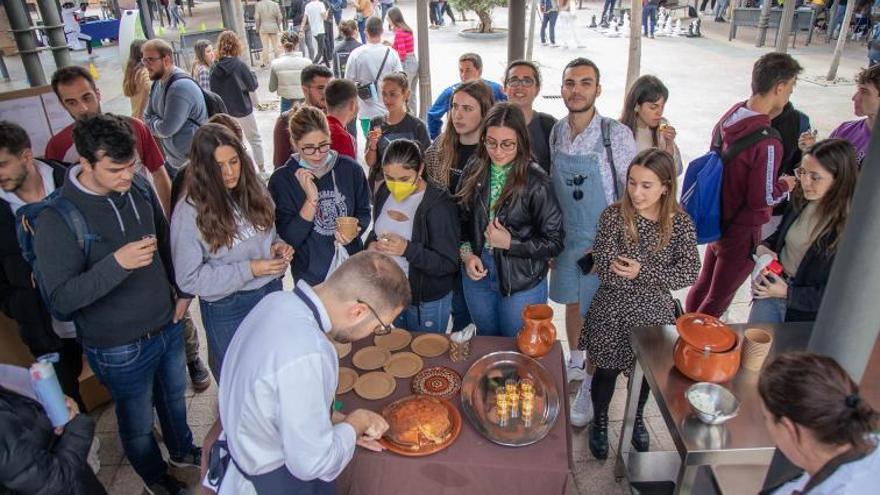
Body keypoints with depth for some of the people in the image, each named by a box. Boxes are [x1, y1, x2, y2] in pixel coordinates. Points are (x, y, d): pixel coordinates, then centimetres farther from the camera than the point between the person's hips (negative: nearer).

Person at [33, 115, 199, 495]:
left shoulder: (139, 188, -8)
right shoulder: (57, 218, -22)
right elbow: (60, 297, -23)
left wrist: (184, 291, 8)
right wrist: (117, 262, -36)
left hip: (168, 325, 5)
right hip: (120, 349, -5)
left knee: (174, 396, 28)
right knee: (138, 423, 19)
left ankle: (182, 450, 56)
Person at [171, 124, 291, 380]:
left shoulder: (255, 190, -5)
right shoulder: (189, 212, -17)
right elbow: (189, 279, -15)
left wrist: (278, 246, -11)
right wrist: (249, 269, -21)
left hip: (271, 293, 4)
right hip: (227, 310, -3)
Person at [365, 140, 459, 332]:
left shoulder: (439, 203, -21)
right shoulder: (385, 192, -1)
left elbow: (449, 264, -21)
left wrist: (408, 249, -34)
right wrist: (371, 244, -7)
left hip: (427, 302, -5)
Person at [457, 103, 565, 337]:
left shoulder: (536, 183, -18)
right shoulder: (475, 170, -4)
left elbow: (554, 242, -13)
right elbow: (461, 218, 5)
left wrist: (510, 243, -21)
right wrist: (467, 254, -9)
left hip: (522, 283, -4)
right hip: (477, 274, 4)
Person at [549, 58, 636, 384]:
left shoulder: (617, 134, -15)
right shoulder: (556, 131, 0)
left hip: (602, 241, -4)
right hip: (566, 236, 5)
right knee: (572, 302, 19)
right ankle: (575, 363, 41)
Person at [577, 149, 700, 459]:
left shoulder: (680, 223, -10)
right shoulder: (613, 216, -16)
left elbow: (690, 271, -16)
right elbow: (605, 269, -21)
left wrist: (643, 272, -28)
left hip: (654, 313, 2)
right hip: (612, 311, -2)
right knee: (607, 370, 14)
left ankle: (636, 419, 51)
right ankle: (599, 422, 42)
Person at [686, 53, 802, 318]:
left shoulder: (730, 116, -5)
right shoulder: (767, 143, -28)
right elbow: (761, 199, -23)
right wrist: (785, 185, -3)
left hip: (717, 219, 8)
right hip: (742, 232, -8)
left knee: (703, 284, 24)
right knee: (717, 300, 11)